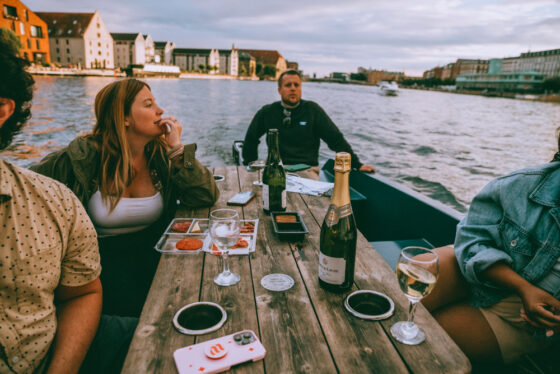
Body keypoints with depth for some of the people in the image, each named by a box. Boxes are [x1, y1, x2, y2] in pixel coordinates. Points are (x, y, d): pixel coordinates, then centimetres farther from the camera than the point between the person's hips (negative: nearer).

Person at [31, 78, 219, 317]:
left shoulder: (161, 154, 0)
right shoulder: (83, 156, -8)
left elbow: (206, 197, -8)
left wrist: (177, 148, -13)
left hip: (153, 253, 3)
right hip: (101, 259, -2)